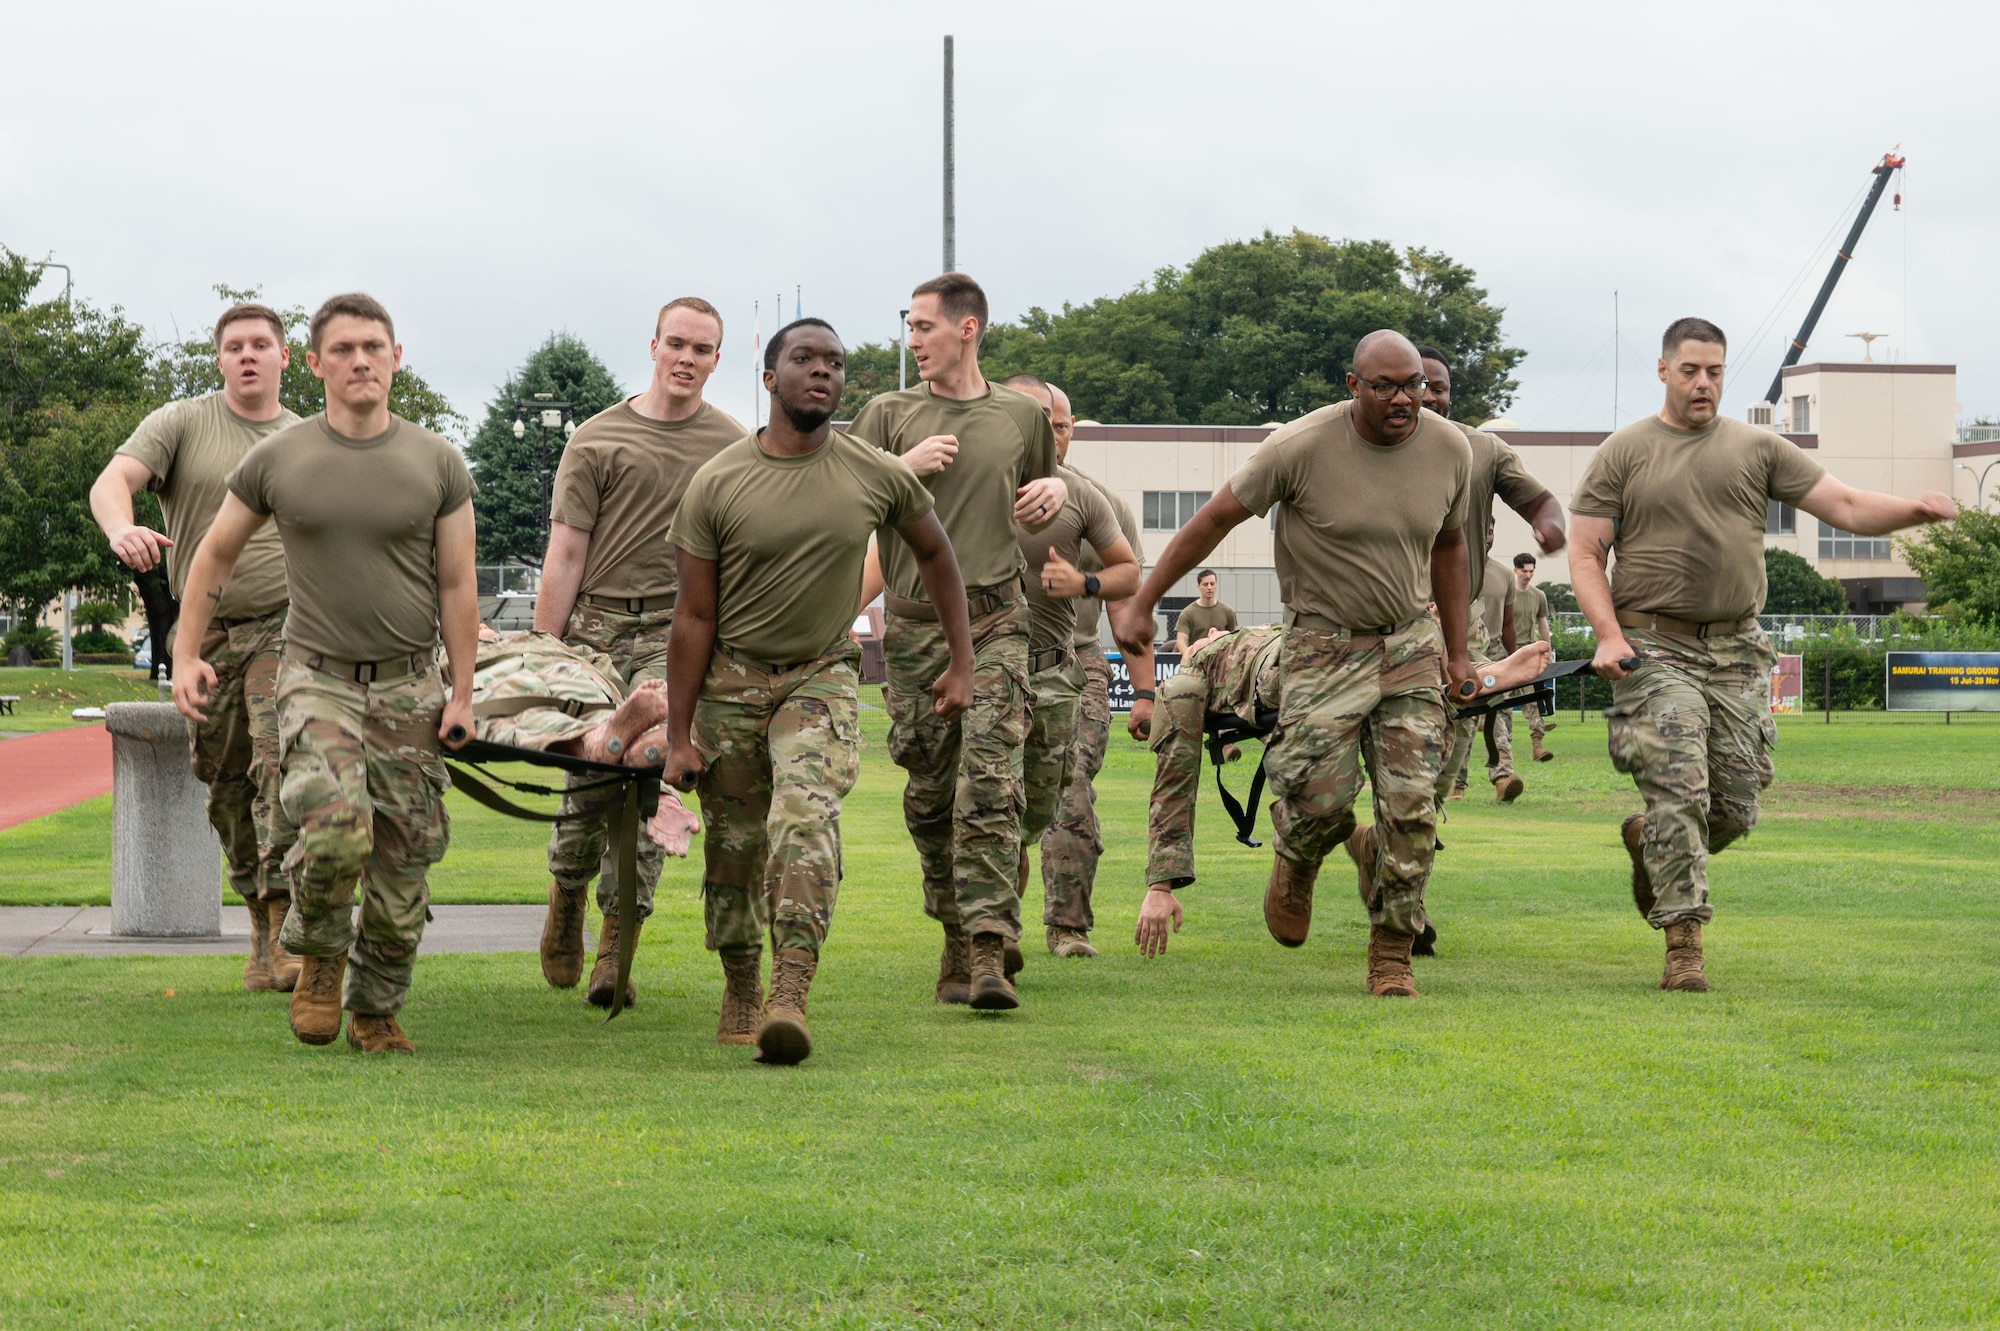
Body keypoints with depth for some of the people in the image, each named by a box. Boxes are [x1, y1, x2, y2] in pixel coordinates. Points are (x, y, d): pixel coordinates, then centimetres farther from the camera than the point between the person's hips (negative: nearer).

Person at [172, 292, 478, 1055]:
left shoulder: (436, 464, 3)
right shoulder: (277, 461, 1)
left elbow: (457, 585, 5)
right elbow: (215, 556, 13)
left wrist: (462, 693, 0)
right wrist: (186, 656, 7)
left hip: (408, 684, 2)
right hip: (318, 678, -2)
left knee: (402, 863, 2)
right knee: (336, 829, -25)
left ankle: (376, 1011, 20)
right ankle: (319, 951, 4)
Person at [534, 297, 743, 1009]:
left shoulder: (732, 445, 11)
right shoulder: (597, 440, 5)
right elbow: (565, 555, 3)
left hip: (679, 633, 0)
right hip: (596, 627, 0)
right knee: (591, 784, -1)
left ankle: (616, 949, -5)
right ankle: (567, 891, 30)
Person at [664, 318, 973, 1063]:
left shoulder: (879, 478, -4)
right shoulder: (717, 483, -8)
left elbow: (934, 554, 15)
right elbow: (695, 618, -4)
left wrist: (961, 663, 12)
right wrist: (679, 736, -6)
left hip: (822, 675, -1)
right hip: (732, 678, 1)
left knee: (805, 819, -24)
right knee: (733, 845, 7)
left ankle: (791, 996, -33)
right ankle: (741, 992, 28)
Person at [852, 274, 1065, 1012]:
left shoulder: (1021, 416, 11)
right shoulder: (890, 414, 8)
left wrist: (1055, 491, 5)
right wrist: (904, 469, -8)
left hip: (995, 620, -1)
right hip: (914, 623, 1)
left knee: (990, 782, -15)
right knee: (929, 793, 5)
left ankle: (989, 951, -19)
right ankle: (956, 937, 20)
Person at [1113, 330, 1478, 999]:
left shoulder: (1450, 450, -1)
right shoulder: (1302, 447, -16)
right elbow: (1215, 519, -8)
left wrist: (1458, 653, 14)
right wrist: (1140, 603, -7)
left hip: (1411, 642, 3)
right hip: (1323, 643, -3)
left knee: (1412, 805, -5)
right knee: (1320, 797, -13)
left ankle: (1392, 954, 8)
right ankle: (1297, 860, 25)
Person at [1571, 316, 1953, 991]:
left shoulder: (1759, 449, 11)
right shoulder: (1623, 453, 4)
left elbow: (1845, 506, 6)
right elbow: (1586, 554, 2)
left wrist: (1915, 510, -13)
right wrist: (1608, 634, -13)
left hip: (1736, 651, 3)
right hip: (1654, 649, -3)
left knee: (1735, 807, 3)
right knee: (1678, 790, -14)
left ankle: (1647, 842, 33)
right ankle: (1683, 943, -9)